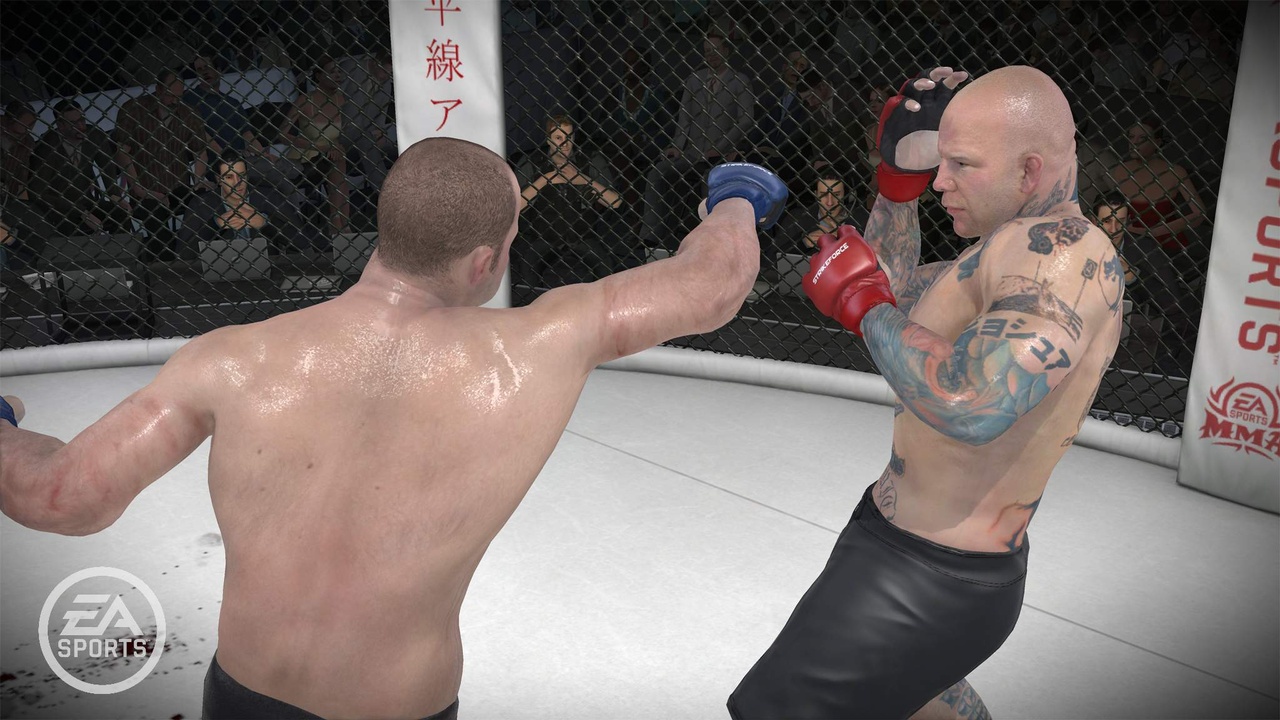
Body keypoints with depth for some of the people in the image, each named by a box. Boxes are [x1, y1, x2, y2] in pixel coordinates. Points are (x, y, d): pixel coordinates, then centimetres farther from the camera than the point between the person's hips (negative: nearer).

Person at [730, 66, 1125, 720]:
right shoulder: (1015, 247, 6)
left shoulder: (1065, 254, -26)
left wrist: (863, 304, -27)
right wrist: (900, 178, 5)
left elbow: (972, 406, -42)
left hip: (930, 581, -11)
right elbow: (898, 291, 18)